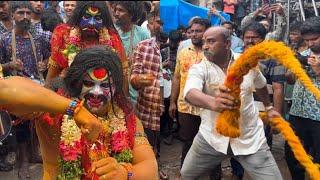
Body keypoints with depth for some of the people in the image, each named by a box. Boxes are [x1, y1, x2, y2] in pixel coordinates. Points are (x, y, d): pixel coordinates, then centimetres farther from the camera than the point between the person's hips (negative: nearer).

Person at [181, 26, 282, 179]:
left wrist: (269, 107, 29)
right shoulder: (199, 69, -11)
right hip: (211, 137, 0)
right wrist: (212, 102, -53)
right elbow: (190, 93, -34)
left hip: (249, 137, 1)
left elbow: (260, 85, 19)